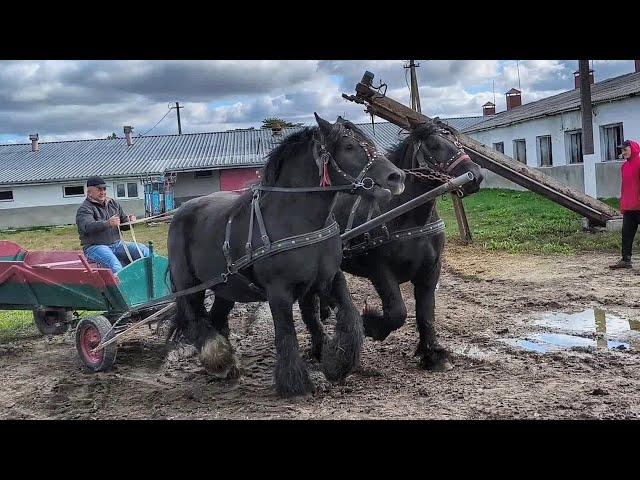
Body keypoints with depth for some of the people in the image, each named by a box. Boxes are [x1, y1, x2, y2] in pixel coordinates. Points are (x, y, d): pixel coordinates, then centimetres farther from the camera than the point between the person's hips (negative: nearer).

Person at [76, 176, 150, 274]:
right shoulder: (84, 209, -5)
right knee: (113, 262, -37)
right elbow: (88, 226, -26)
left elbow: (123, 224, 23)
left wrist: (129, 221, -4)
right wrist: (108, 224, -43)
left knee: (144, 250, -12)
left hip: (117, 244, 6)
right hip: (95, 247, -6)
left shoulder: (113, 204, 16)